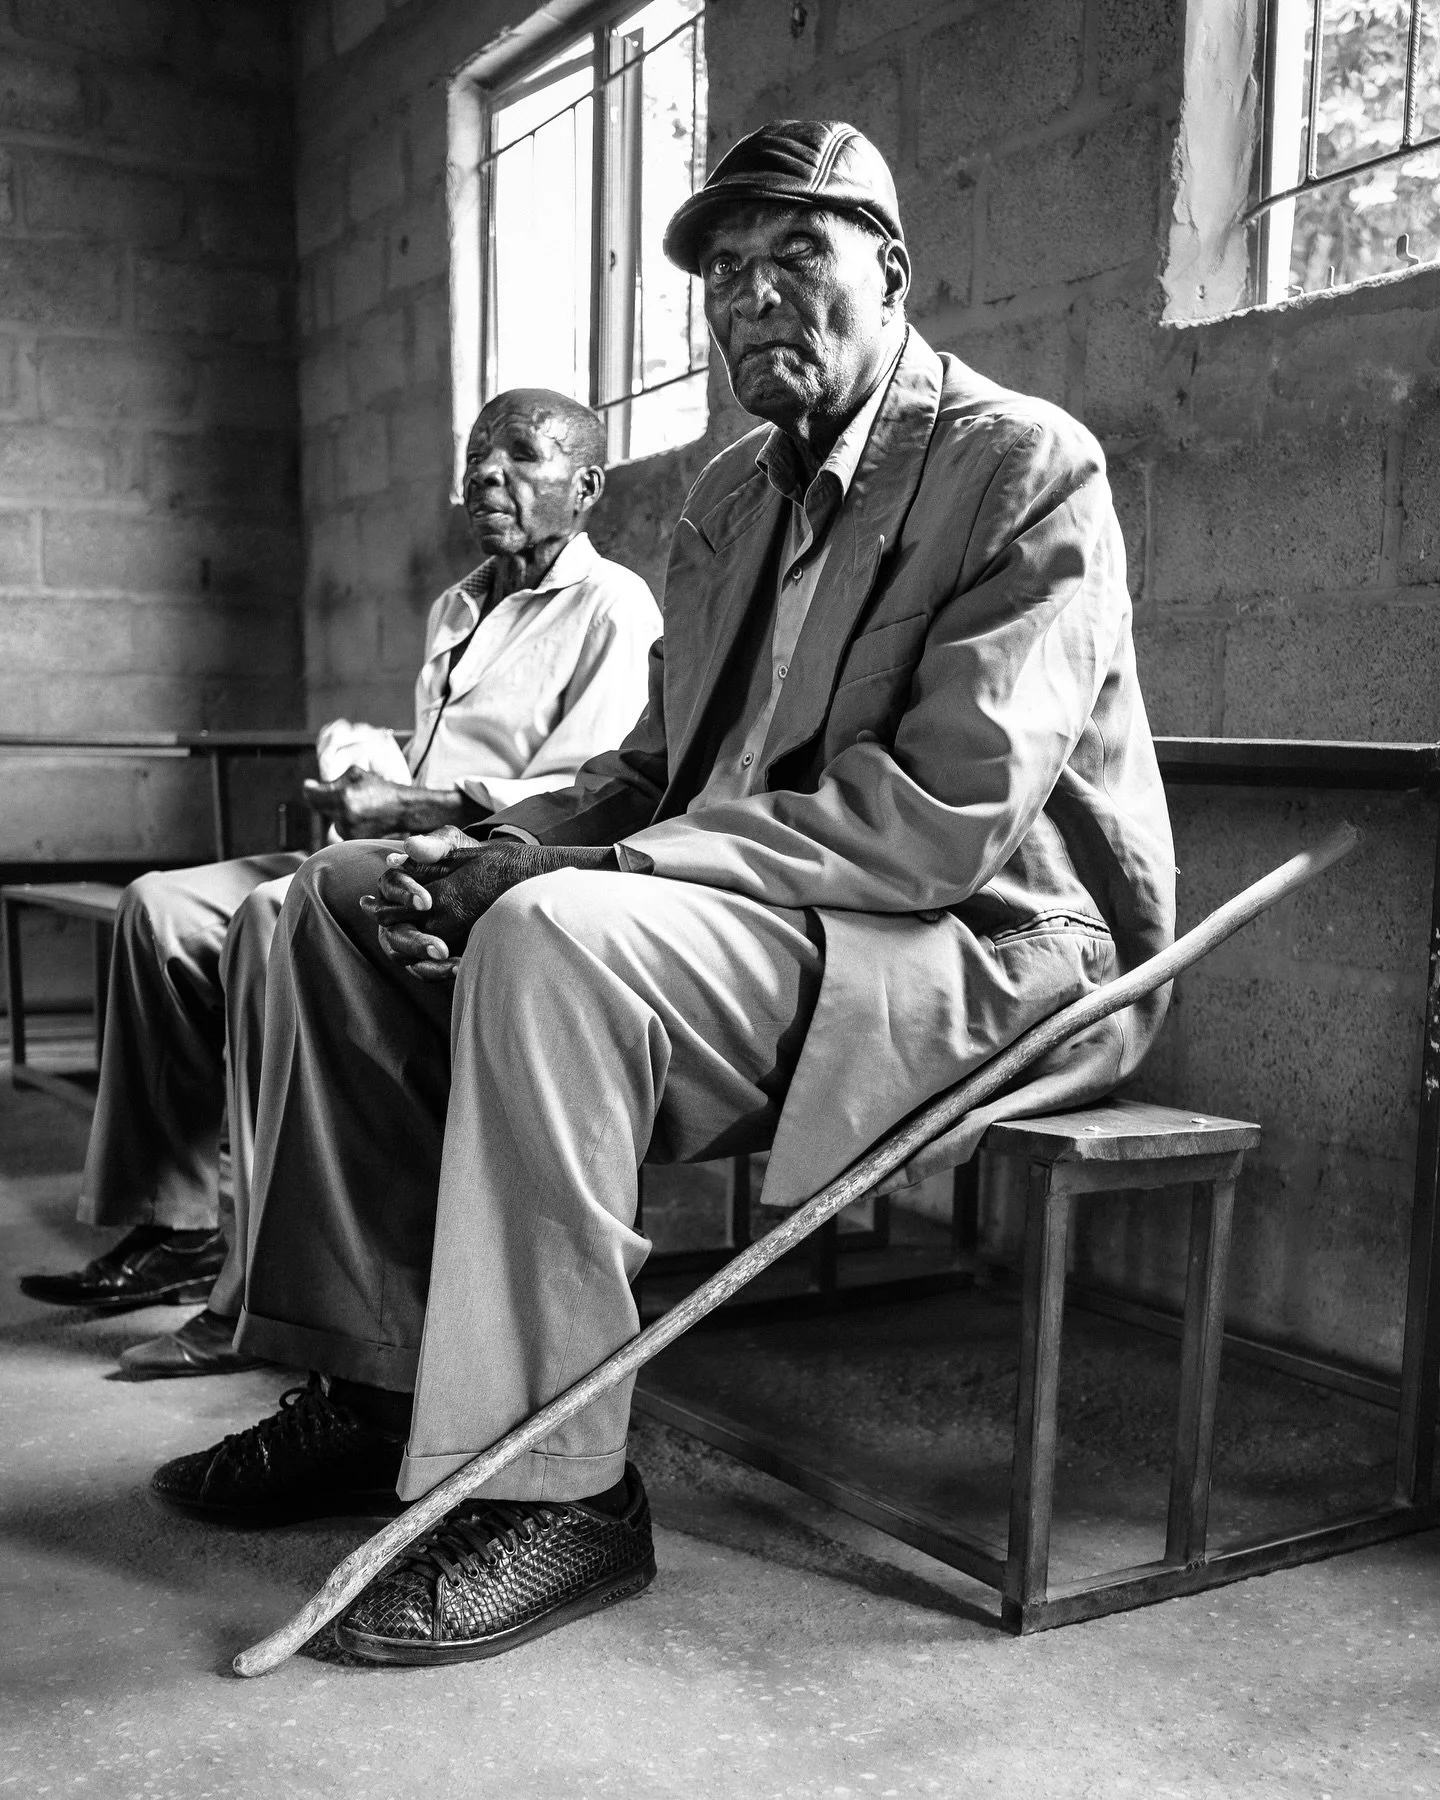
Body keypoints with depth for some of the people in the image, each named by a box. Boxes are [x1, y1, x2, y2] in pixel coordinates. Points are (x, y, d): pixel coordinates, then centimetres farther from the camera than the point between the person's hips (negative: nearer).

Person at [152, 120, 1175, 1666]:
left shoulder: (1026, 466, -11)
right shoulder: (731, 494, 15)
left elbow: (943, 819, -23)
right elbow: (660, 764, 16)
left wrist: (596, 864, -25)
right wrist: (499, 845, -6)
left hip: (996, 945, -8)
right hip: (763, 913, 9)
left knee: (552, 938, -33)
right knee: (344, 892, 2)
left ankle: (554, 1494, -21)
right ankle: (374, 1386, 3)